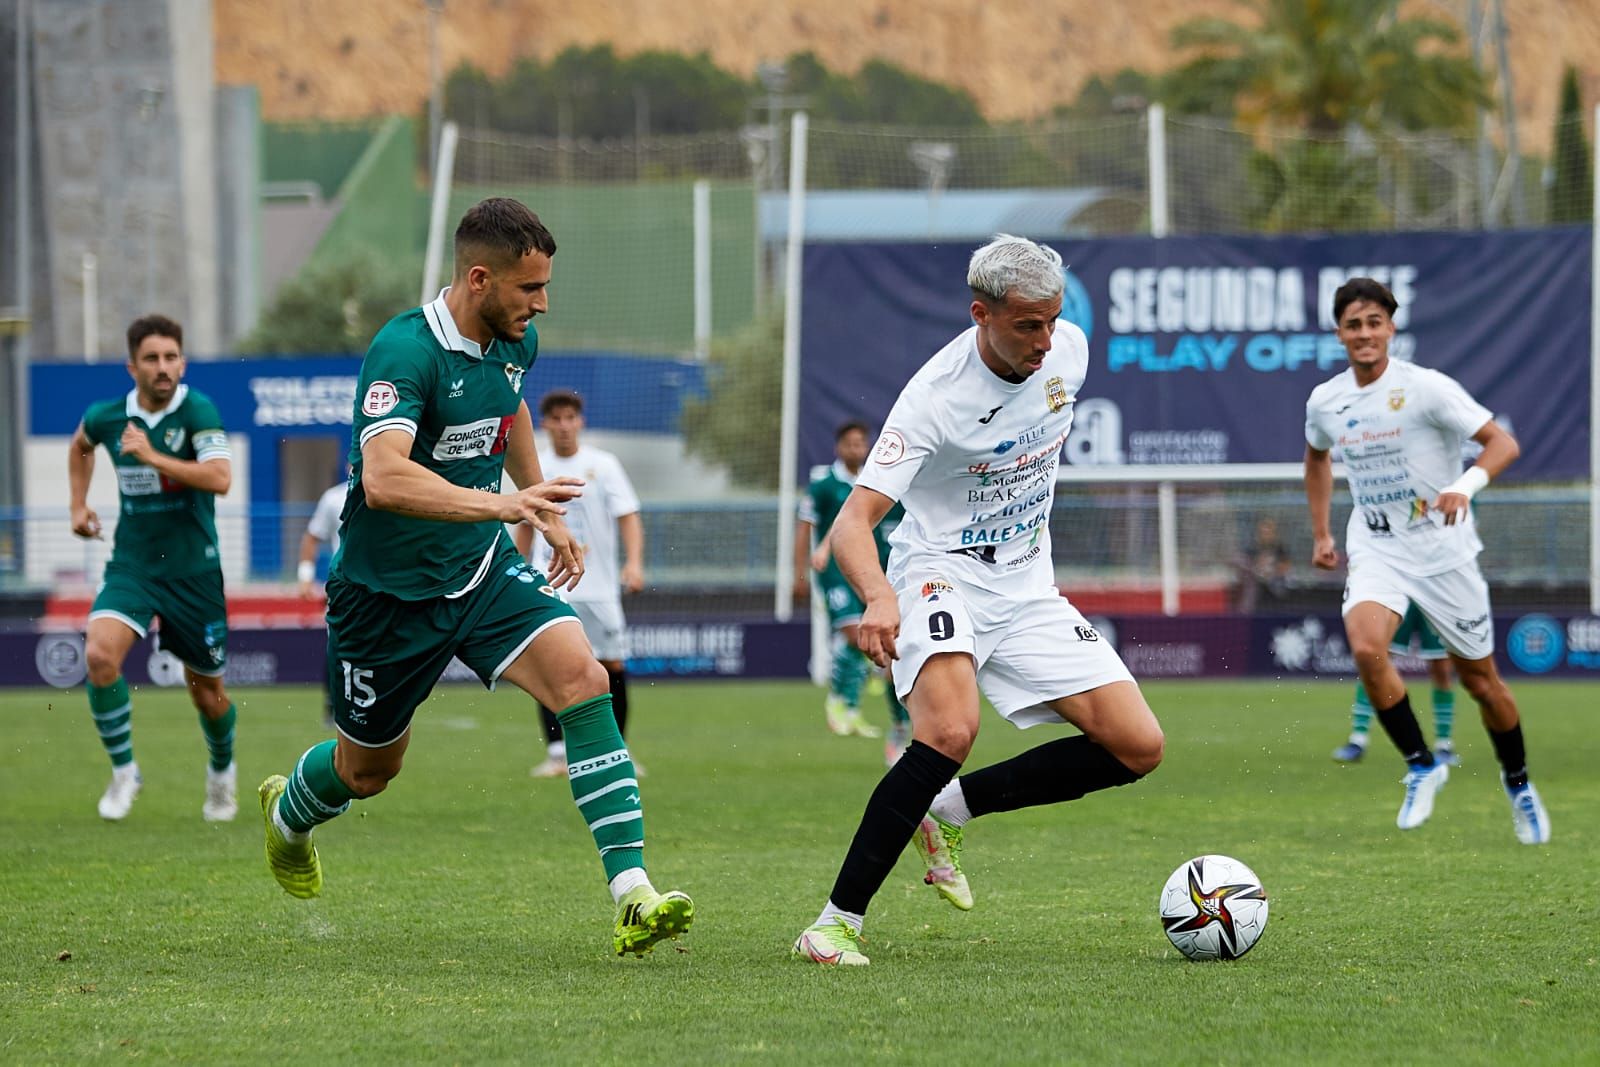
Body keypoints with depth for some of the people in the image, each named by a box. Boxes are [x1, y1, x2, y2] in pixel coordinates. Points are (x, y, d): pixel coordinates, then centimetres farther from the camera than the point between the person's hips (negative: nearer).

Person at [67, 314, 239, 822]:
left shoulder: (197, 410, -14)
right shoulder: (106, 417, -1)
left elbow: (220, 477, -28)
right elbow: (80, 444, 25)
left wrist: (153, 457, -31)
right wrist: (79, 503, 16)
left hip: (193, 571, -2)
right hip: (131, 566, 2)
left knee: (207, 693, 10)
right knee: (100, 654, -24)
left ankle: (221, 770, 43)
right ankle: (123, 770, -6)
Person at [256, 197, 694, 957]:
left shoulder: (515, 341, -1)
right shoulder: (403, 351, -26)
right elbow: (383, 479, -41)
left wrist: (543, 509, 27)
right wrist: (499, 503, -50)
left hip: (483, 569, 6)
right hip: (390, 591, -5)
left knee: (583, 678, -20)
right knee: (369, 769, 13)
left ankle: (633, 896, -25)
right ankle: (286, 813, 52)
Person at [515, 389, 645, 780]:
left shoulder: (603, 465, 0)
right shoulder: (535, 469, 7)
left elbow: (629, 516, -5)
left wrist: (634, 562, -20)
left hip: (599, 586, -1)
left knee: (612, 666, 1)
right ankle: (557, 753, -12)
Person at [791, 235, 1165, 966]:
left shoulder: (1069, 350, -5)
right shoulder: (935, 396, -24)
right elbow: (853, 521, -31)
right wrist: (878, 598, -50)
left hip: (1027, 588, 7)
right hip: (942, 576, -6)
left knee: (1138, 749, -5)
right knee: (950, 731, -34)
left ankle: (951, 809, 9)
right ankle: (838, 921, -26)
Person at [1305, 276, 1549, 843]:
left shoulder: (1426, 388, -14)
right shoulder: (1325, 402, 1)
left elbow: (1503, 443, -17)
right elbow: (1317, 456, 24)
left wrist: (1465, 486, -35)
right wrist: (1320, 533, 19)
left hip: (1442, 549, -3)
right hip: (1375, 551, 3)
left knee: (1480, 679, 6)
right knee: (1366, 647, -26)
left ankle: (1517, 782, 32)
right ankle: (1421, 766, -9)